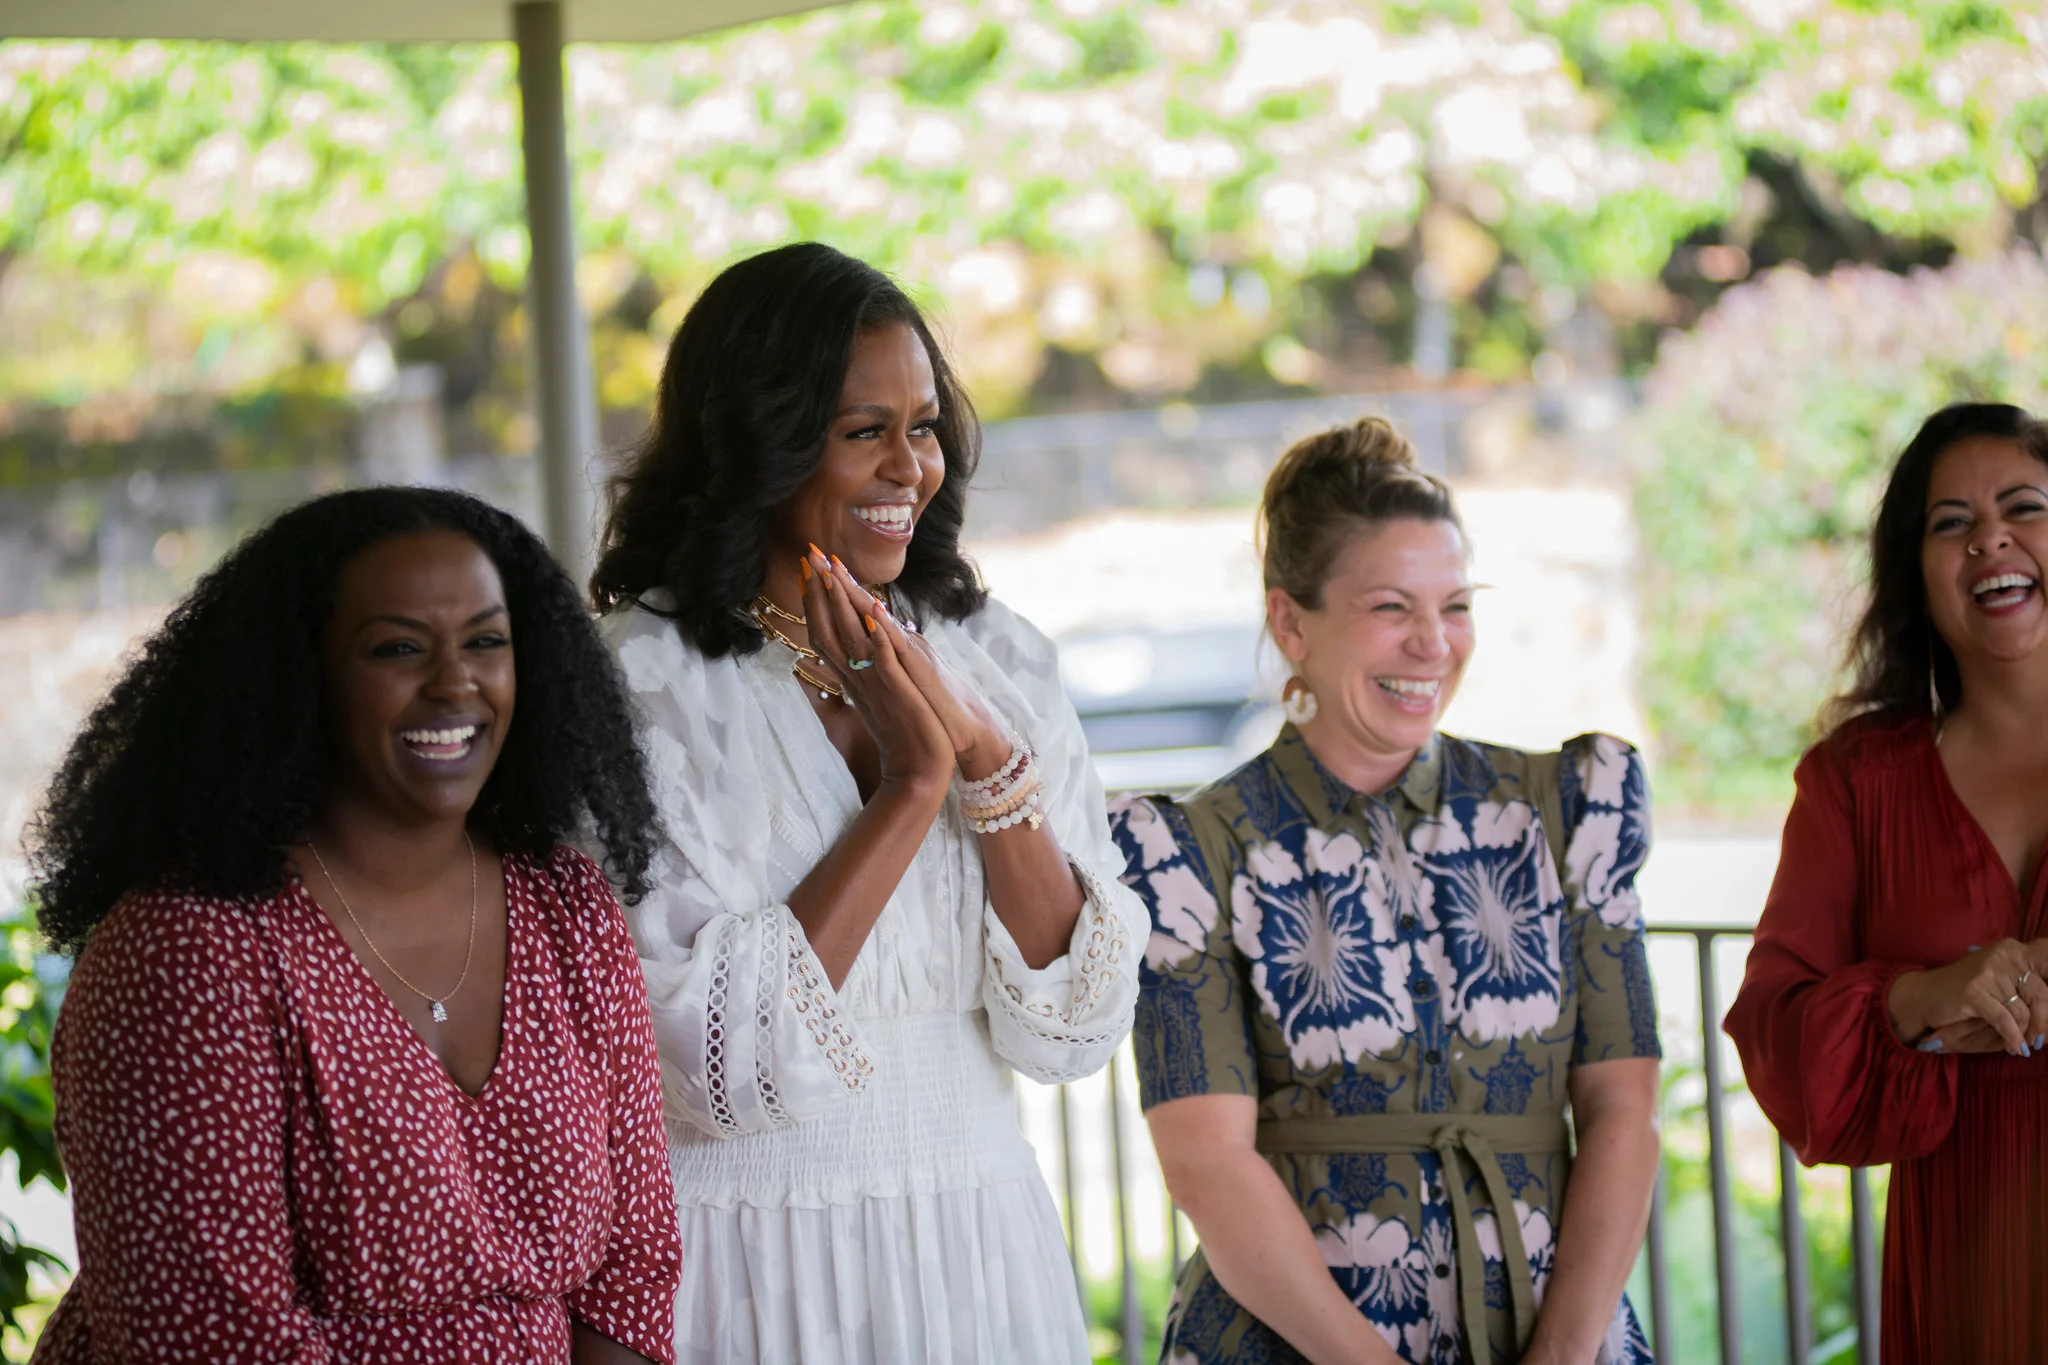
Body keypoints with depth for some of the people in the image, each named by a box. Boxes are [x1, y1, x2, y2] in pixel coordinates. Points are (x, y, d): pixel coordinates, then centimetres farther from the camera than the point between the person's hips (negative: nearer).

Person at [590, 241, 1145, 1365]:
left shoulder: (996, 660, 3)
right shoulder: (640, 683, -11)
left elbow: (1073, 1030, -3)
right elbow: (722, 1067, -19)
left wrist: (985, 756, -14)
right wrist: (915, 782, -16)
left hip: (982, 1254, 4)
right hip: (759, 1269, -4)